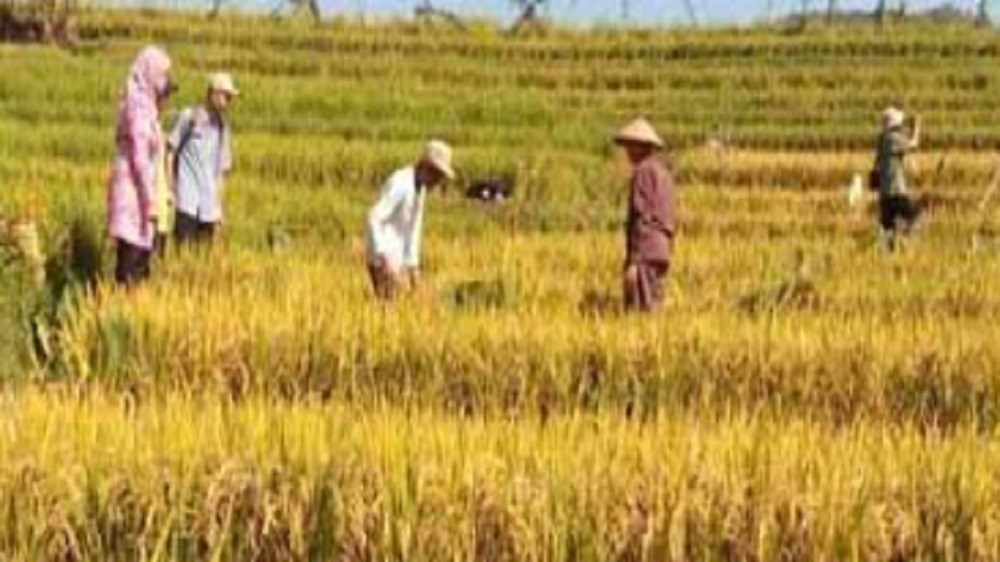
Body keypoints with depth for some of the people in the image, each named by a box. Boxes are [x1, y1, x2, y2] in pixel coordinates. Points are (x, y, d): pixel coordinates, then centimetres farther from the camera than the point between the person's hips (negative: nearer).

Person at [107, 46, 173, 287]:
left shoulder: (146, 104, 14)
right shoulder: (139, 106, -14)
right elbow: (140, 158, -18)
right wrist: (150, 202, -18)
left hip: (139, 189, 9)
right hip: (134, 191, -9)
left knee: (141, 258, 11)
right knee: (130, 267, -8)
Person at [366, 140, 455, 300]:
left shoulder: (420, 187, 11)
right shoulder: (400, 184, -20)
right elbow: (374, 218, -27)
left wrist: (413, 264, 18)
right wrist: (384, 257, -35)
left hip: (397, 259, 10)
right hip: (383, 259, -10)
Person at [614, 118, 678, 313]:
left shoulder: (643, 172, -10)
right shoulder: (663, 172, 18)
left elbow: (642, 218, -17)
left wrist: (633, 261, -19)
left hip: (646, 251, -9)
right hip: (661, 250, 9)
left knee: (639, 312, -11)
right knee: (651, 310, 10)